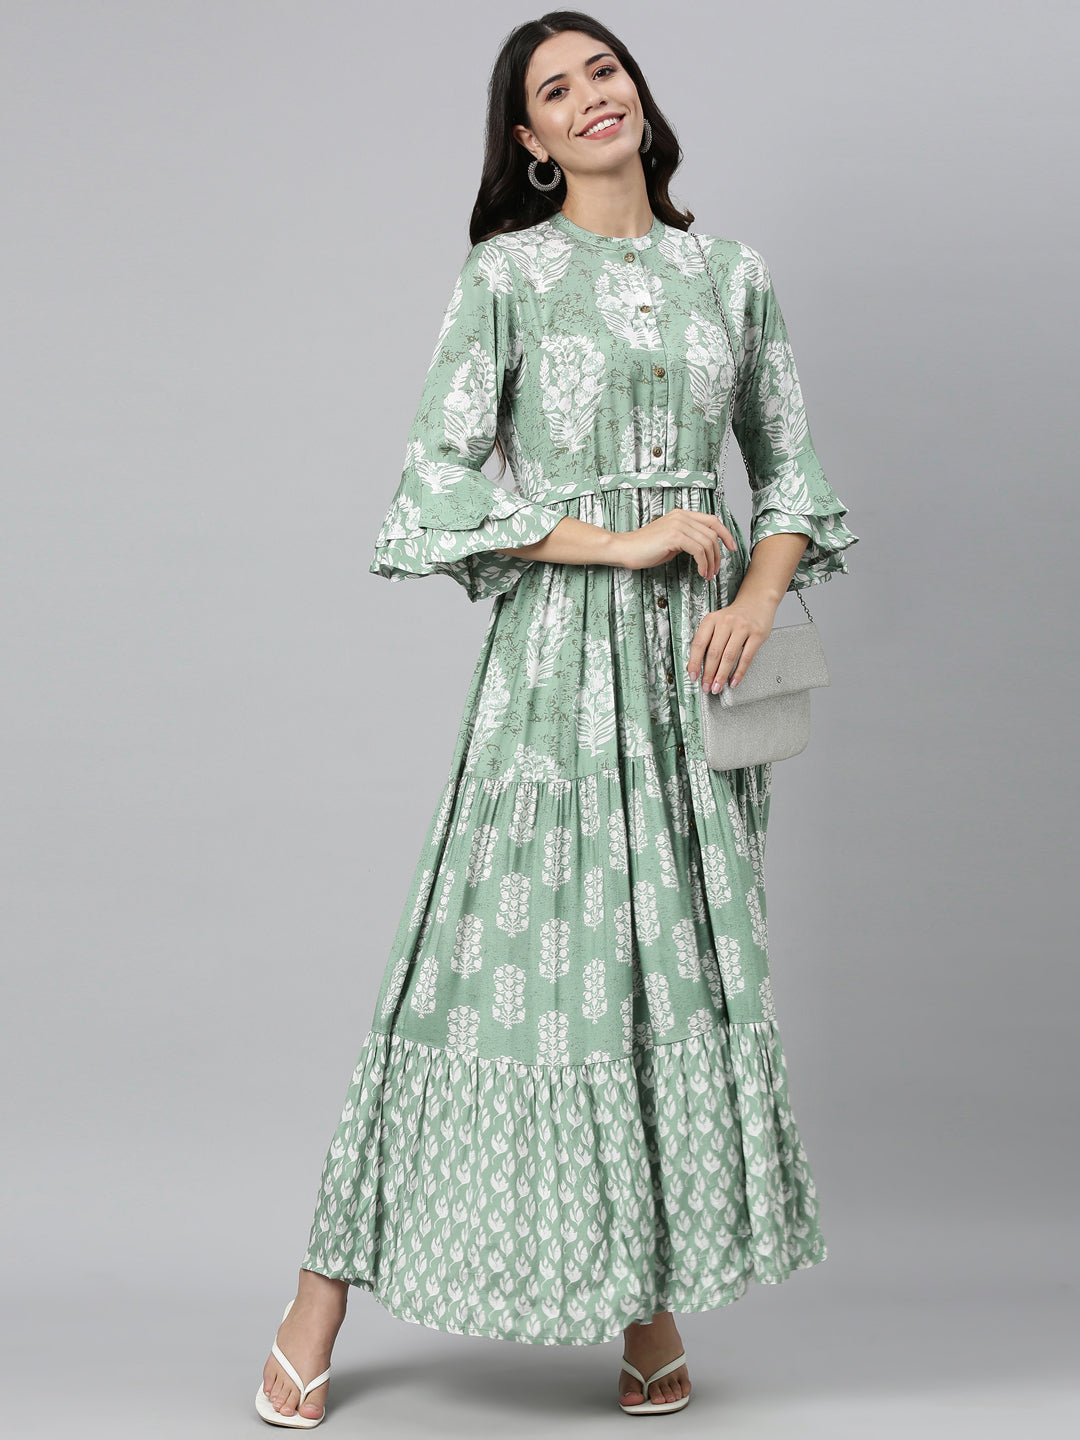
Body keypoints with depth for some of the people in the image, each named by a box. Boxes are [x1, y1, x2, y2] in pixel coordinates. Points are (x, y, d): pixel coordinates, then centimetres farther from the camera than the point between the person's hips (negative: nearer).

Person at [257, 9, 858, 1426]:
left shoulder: (730, 273, 11)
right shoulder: (506, 277, 1)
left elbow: (791, 467, 14)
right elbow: (439, 480, -6)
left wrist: (762, 592, -5)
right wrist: (621, 541, -12)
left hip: (694, 661, 4)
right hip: (560, 649, -3)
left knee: (688, 957, 5)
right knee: (512, 952, -4)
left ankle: (656, 1288, 18)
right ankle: (327, 1288, 8)